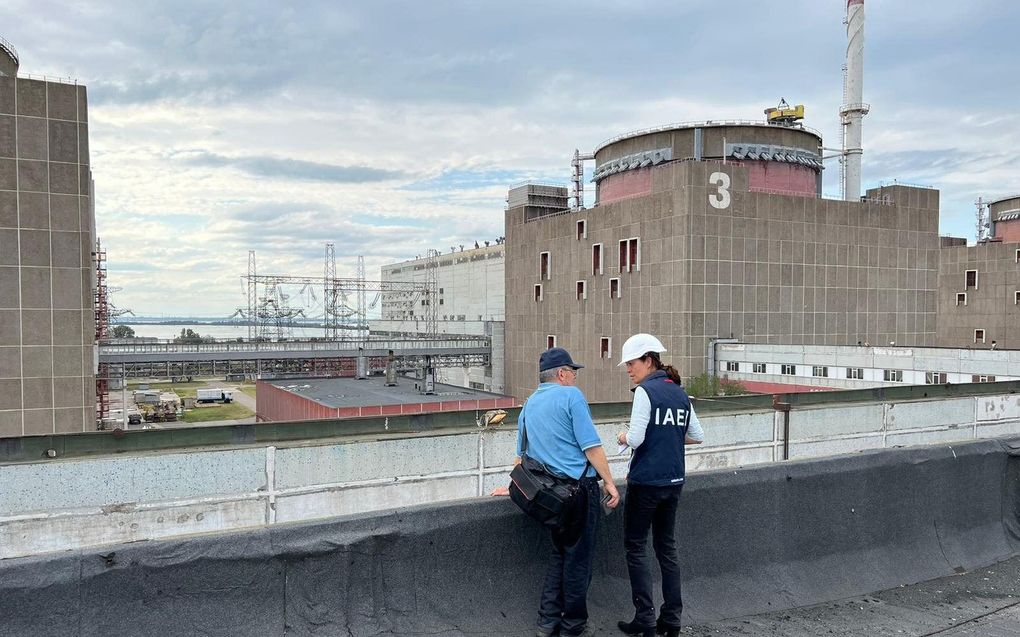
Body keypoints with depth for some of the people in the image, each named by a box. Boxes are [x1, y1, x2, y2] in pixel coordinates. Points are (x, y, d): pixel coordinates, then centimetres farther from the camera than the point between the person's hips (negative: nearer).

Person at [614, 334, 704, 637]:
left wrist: (623, 437, 2)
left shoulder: (645, 391, -13)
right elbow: (697, 436, 13)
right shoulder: (680, 394, 8)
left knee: (635, 546, 5)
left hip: (646, 482, -7)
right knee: (667, 545, 14)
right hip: (674, 481, 7)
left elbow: (636, 439, -19)